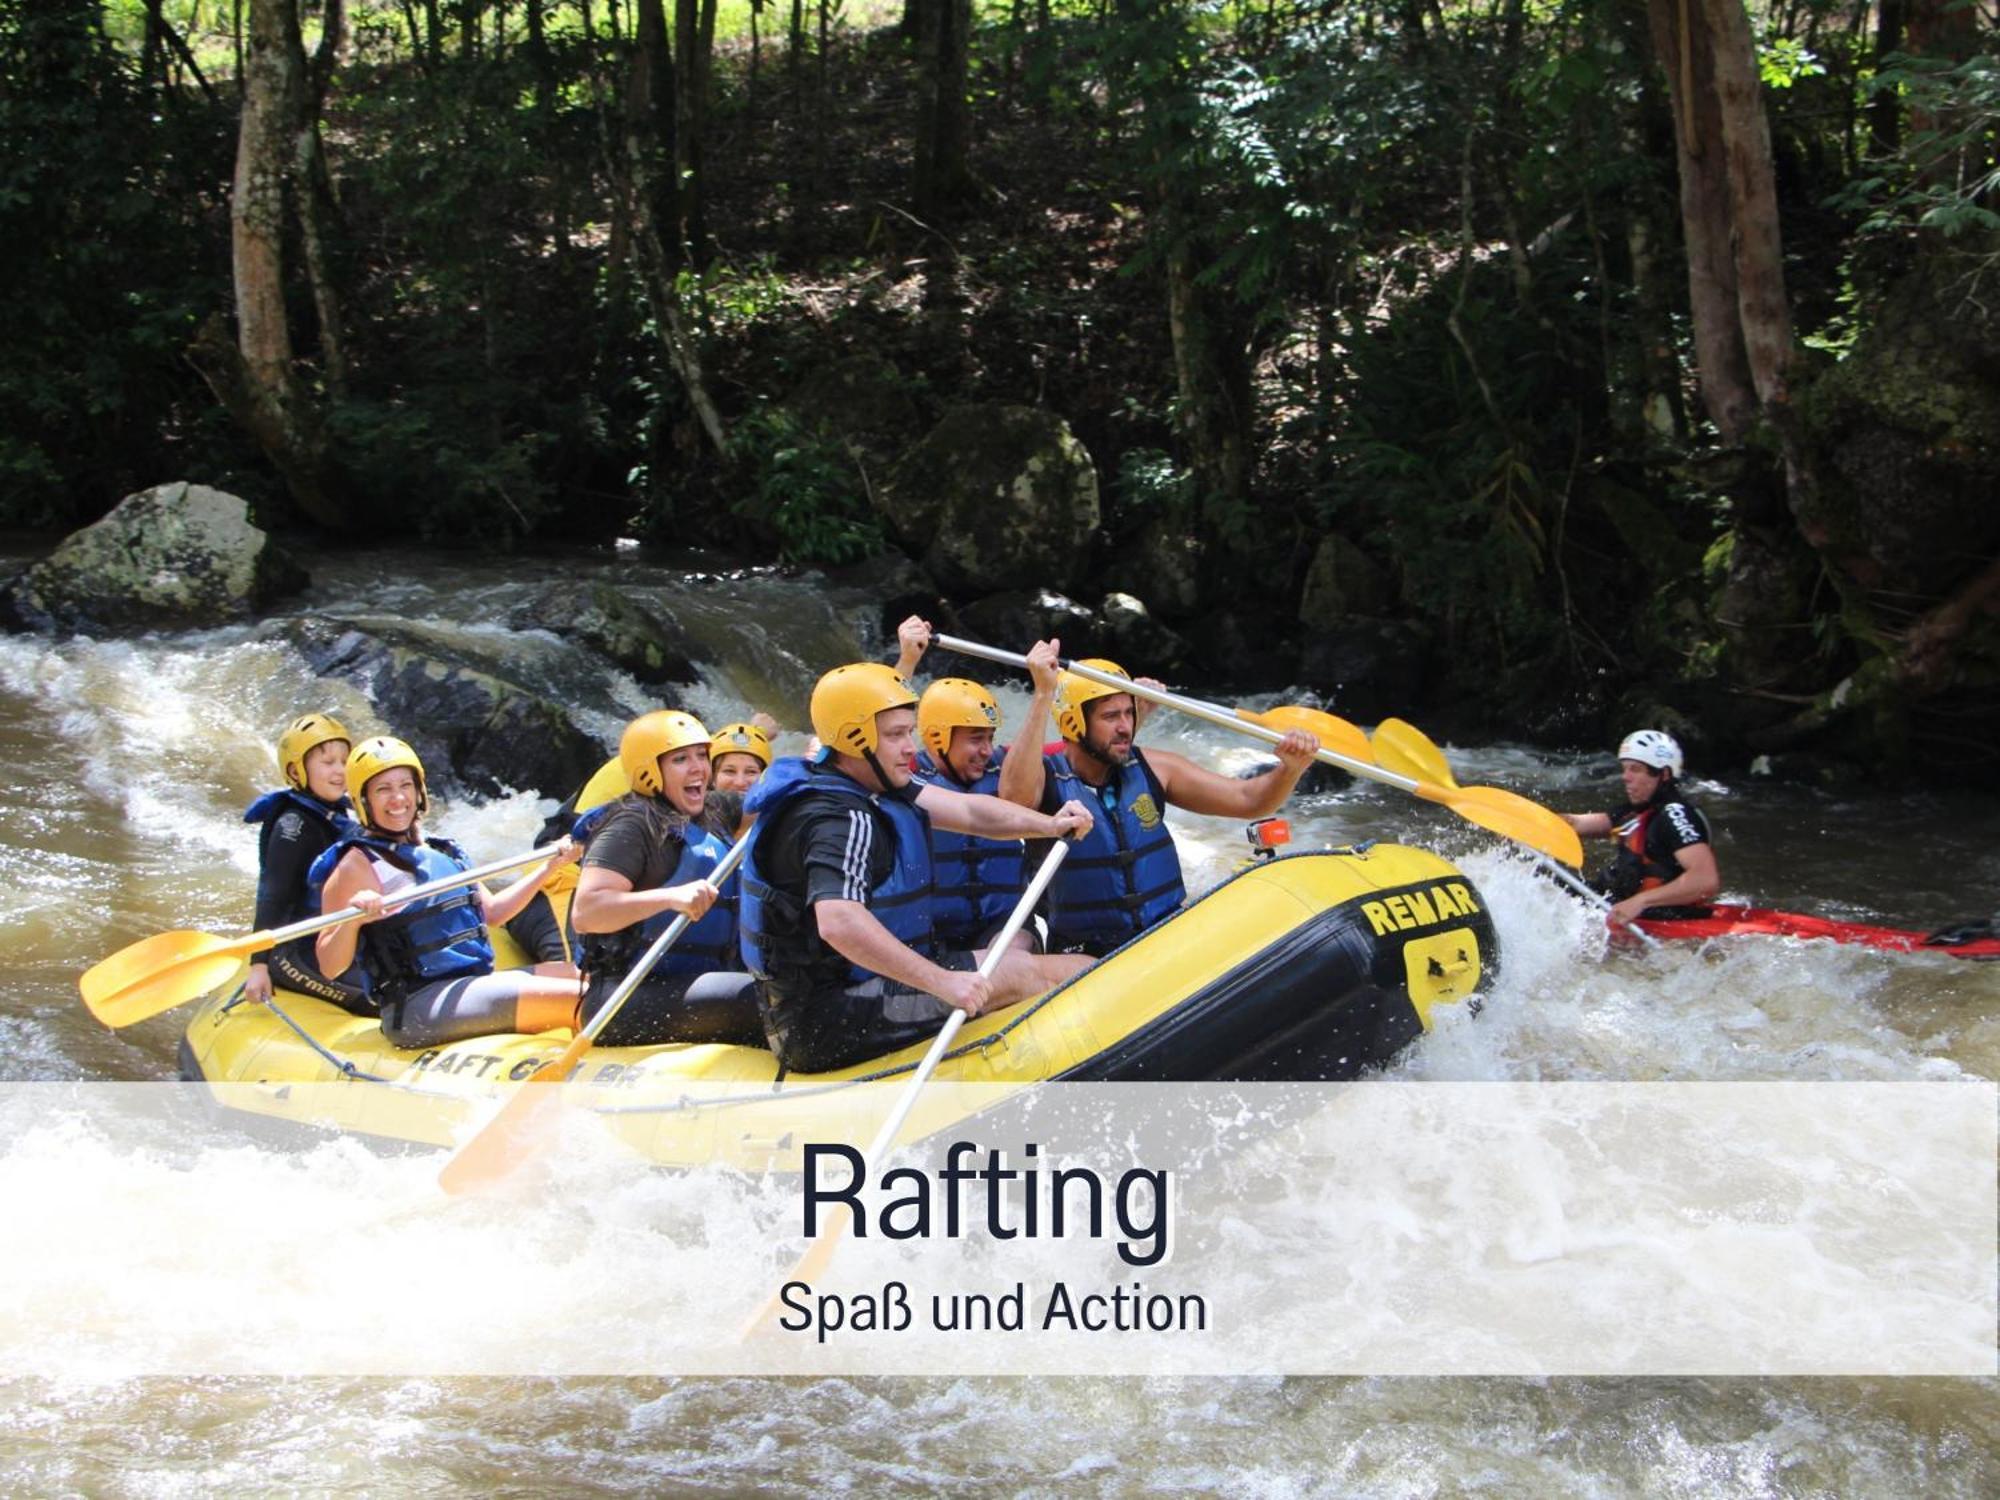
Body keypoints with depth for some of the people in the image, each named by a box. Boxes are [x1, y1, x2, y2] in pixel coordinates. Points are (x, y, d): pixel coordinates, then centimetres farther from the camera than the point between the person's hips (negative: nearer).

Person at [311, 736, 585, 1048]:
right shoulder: (359, 865, -7)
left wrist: (549, 865, 27)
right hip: (417, 1008, -9)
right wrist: (352, 919, -31)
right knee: (578, 999, -23)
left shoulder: (443, 854, 17)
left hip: (478, 981, 9)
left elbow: (492, 911, 29)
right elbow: (330, 967, -12)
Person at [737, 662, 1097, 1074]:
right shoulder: (842, 820, -22)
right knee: (1015, 971, -9)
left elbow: (968, 812, 7)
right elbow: (838, 922, -38)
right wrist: (941, 982, -39)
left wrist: (1048, 824, -10)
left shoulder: (870, 784, 10)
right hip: (827, 1023, -11)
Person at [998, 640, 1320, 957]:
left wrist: (1290, 768, -15)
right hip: (1087, 956, -4)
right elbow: (1014, 797, -34)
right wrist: (1043, 694, -39)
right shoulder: (1046, 778, -9)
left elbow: (1249, 800, 7)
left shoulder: (1151, 769, 5)